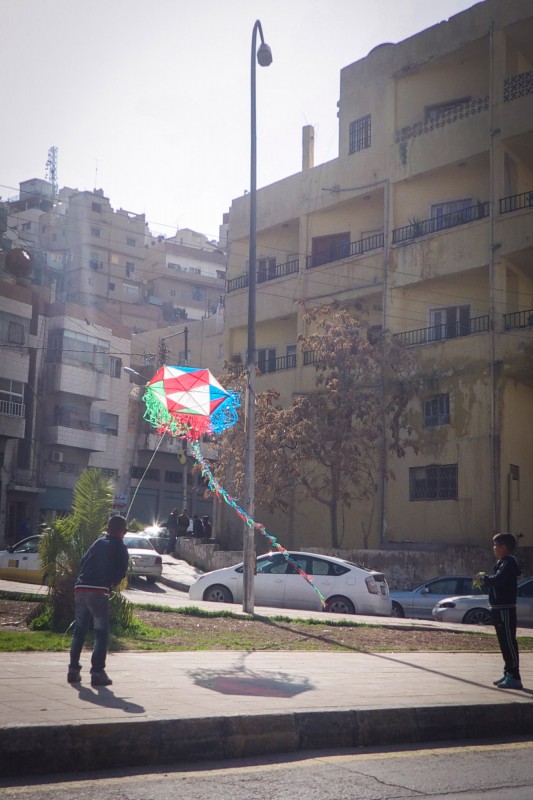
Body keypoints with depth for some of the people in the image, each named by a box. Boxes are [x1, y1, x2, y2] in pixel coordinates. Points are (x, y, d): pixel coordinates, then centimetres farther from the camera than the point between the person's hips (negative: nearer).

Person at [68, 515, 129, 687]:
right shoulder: (120, 548, 4)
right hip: (99, 592, -5)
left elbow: (83, 562, 19)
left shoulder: (98, 543, 19)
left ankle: (73, 670, 18)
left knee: (79, 630, 16)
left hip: (80, 589, 6)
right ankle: (97, 673, -4)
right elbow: (121, 574, 0)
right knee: (101, 633, 2)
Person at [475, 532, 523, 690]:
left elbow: (498, 580, -28)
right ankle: (508, 674, 20)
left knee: (509, 642, -9)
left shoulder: (509, 562, -15)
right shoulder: (502, 562, 17)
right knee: (504, 643, 14)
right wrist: (484, 582, 4)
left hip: (506, 609, -10)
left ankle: (514, 677, -9)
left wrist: (483, 578, -12)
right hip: (499, 608, 10)